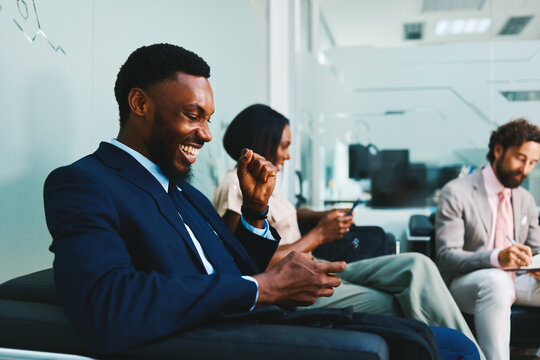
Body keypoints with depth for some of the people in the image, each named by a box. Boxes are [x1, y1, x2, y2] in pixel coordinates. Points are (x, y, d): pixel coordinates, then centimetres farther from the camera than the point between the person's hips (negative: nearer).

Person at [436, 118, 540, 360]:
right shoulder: (456, 193, -9)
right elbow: (447, 257, -16)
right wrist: (496, 258, -34)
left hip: (510, 281, 7)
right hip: (463, 284, -7)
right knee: (497, 280, -38)